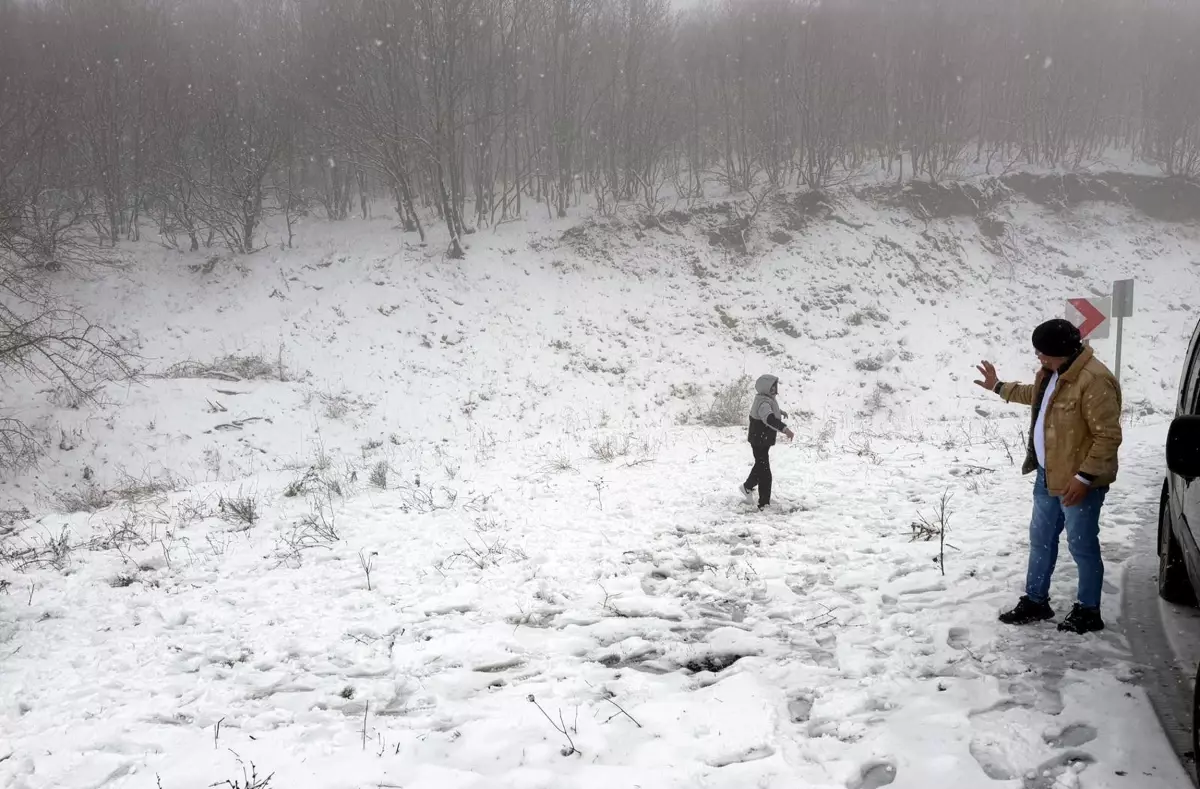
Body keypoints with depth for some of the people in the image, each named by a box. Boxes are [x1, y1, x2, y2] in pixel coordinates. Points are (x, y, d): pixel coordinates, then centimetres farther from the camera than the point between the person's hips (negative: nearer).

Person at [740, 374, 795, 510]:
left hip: (763, 441, 11)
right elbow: (769, 419, -49)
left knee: (760, 466, 30)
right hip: (760, 442, -11)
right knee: (765, 473, -7)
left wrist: (780, 411, 51)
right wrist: (784, 428, -61)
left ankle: (747, 487, 51)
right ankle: (763, 504, 0)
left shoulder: (768, 399, 7)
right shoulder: (763, 403, -28)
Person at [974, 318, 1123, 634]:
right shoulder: (1053, 373, 5)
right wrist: (998, 387, 33)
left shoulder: (1094, 381, -26)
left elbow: (1108, 436, -25)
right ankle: (1035, 601, 31)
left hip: (1078, 482, -9)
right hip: (1048, 475, 9)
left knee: (1082, 546, 4)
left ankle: (1088, 612, 19)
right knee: (1041, 540, 18)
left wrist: (1084, 477, -27)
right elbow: (1035, 396, 29)